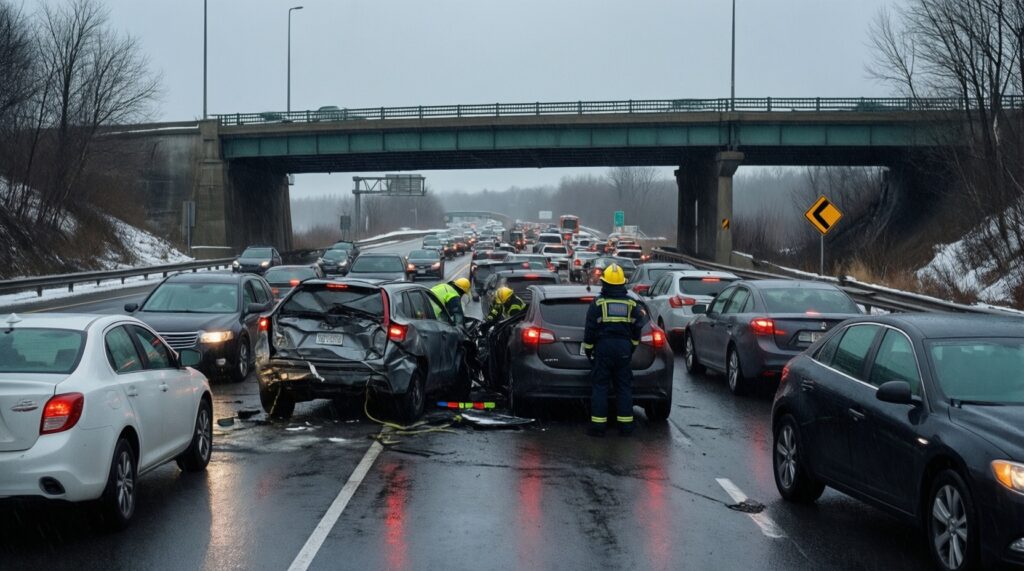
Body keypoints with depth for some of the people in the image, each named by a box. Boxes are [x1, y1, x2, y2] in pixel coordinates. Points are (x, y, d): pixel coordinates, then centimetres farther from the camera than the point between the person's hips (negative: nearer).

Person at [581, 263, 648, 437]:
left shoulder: (598, 303, -4)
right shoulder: (631, 304, 6)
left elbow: (590, 329, -4)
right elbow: (636, 329, 10)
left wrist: (588, 348, 7)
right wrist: (632, 348, 22)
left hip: (603, 346, -3)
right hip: (624, 348, 3)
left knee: (600, 386, 0)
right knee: (624, 387, 7)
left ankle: (598, 425, -3)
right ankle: (626, 425, 6)